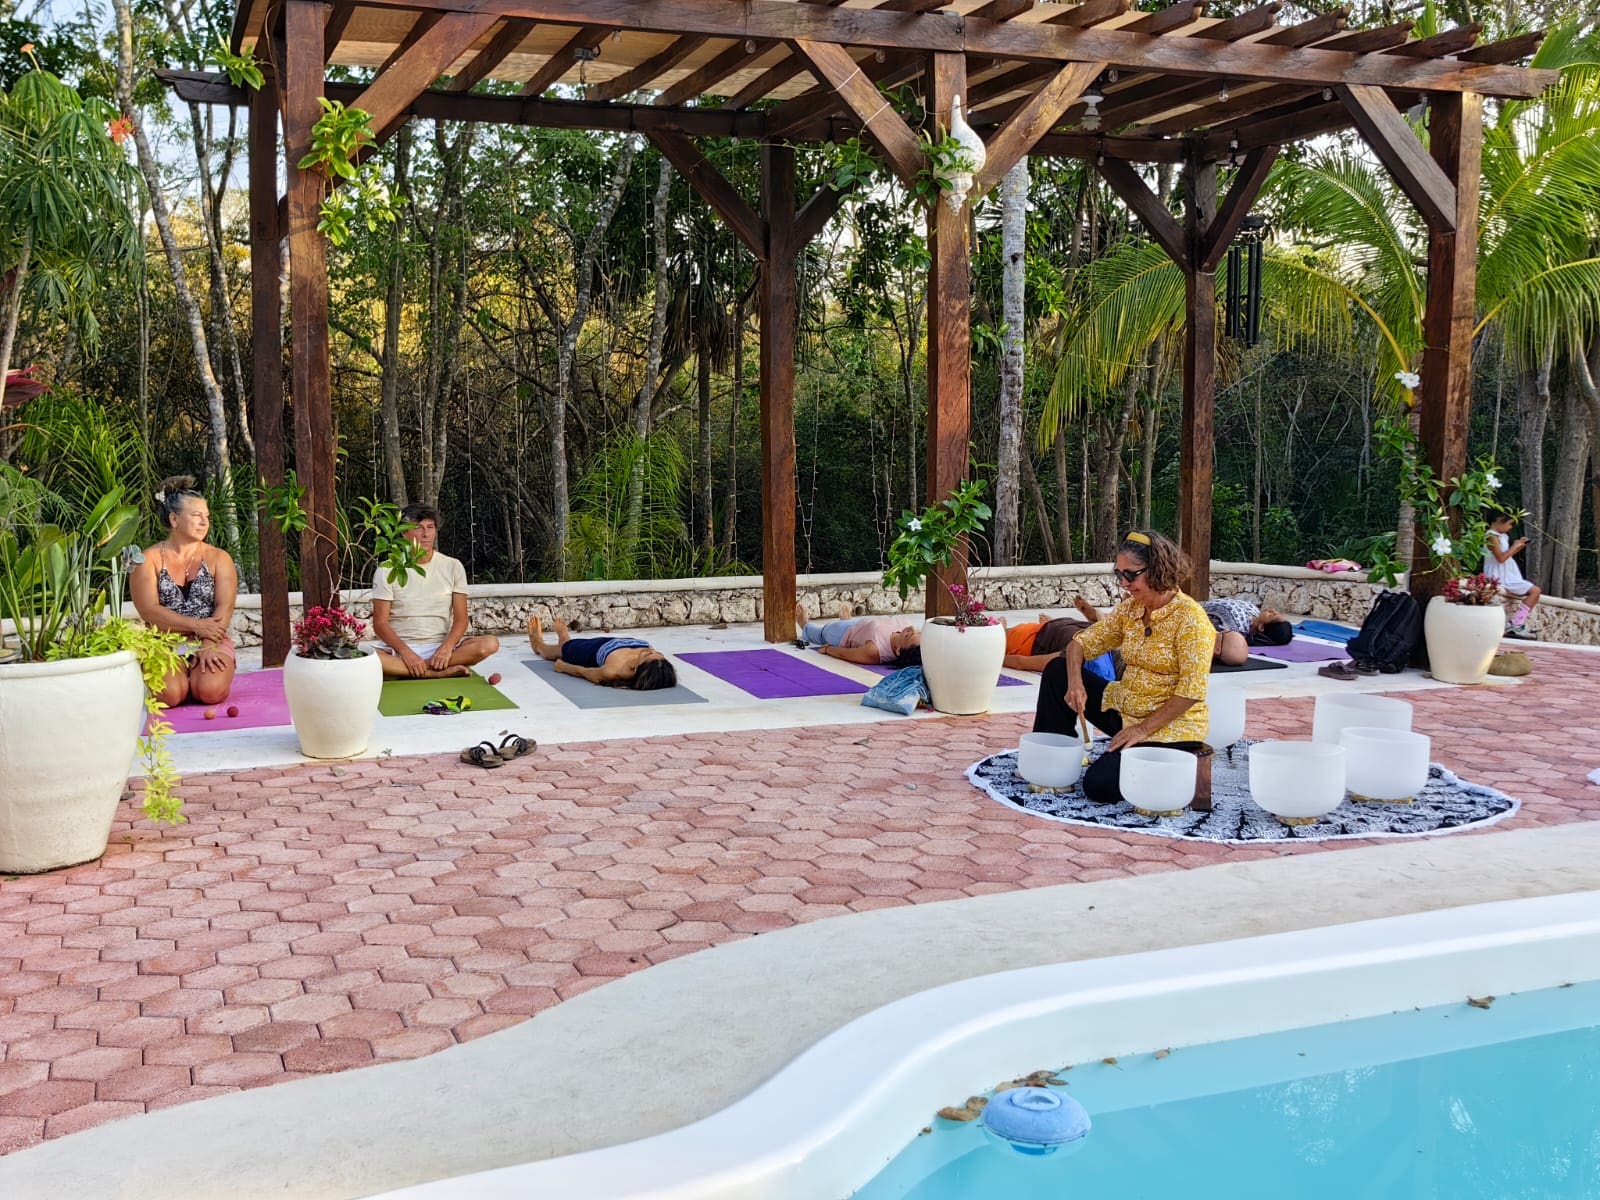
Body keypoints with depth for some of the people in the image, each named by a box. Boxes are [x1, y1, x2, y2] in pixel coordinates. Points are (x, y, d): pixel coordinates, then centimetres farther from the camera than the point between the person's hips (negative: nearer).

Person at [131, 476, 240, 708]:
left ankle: (197, 677, 8)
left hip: (212, 641, 1)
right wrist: (196, 625, -19)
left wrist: (208, 646, -21)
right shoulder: (149, 559, 2)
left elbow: (225, 607, -5)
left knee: (211, 691, -29)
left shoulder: (219, 558, 7)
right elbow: (149, 611, -9)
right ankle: (184, 678, 7)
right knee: (169, 694, -29)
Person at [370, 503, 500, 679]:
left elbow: (460, 618, 2)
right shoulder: (387, 571, 1)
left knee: (490, 643, -26)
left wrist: (447, 647, -19)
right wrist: (406, 653, -22)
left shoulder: (452, 567, 6)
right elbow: (380, 623, -4)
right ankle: (440, 672, -29)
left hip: (442, 646, 2)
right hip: (399, 648, -2)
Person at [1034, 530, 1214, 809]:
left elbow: (1192, 691, -23)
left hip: (1169, 727, -7)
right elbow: (1081, 642, 6)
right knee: (1057, 671, 1)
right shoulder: (1130, 609, 3)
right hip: (1125, 710, 8)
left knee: (1099, 785, -22)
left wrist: (1144, 729, -22)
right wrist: (1075, 682, -15)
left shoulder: (1190, 617, -18)